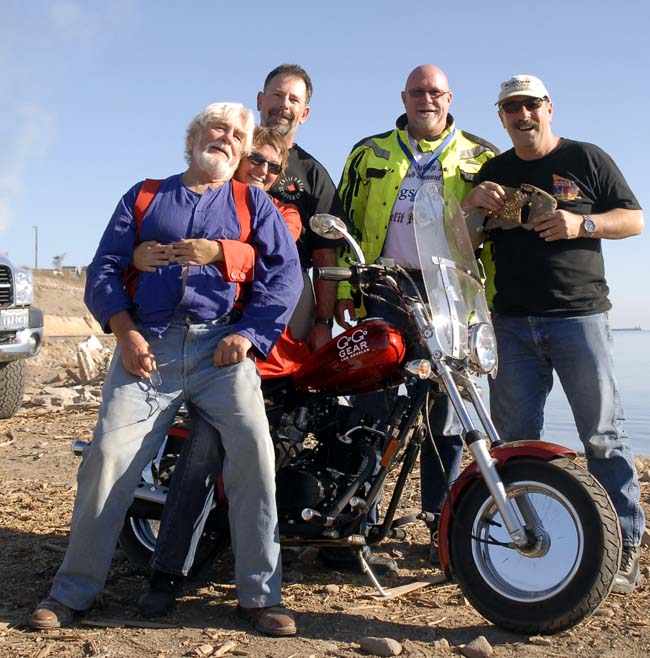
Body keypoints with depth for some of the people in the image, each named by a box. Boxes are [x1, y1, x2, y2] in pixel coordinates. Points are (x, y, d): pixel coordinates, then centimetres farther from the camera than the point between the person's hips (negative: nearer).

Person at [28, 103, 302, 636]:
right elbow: (104, 270, 13)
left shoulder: (253, 202, 19)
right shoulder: (144, 196, 20)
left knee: (254, 447, -20)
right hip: (147, 346, 1)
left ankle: (261, 595, -8)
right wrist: (126, 333, -4)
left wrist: (249, 333, -8)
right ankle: (74, 591, 9)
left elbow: (285, 269, 6)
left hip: (220, 347, 0)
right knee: (109, 457, -9)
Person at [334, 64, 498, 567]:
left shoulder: (481, 158, 12)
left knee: (447, 413, 3)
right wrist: (343, 290, 1)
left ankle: (443, 525, 14)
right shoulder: (370, 153, 14)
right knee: (371, 407, 0)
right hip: (384, 290, 0)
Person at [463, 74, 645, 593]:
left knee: (603, 436, -2)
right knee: (514, 441, 5)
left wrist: (581, 224, -12)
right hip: (513, 324, 4)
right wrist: (471, 205, -5)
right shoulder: (494, 172, 17)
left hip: (578, 317, -3)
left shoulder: (586, 159, 7)